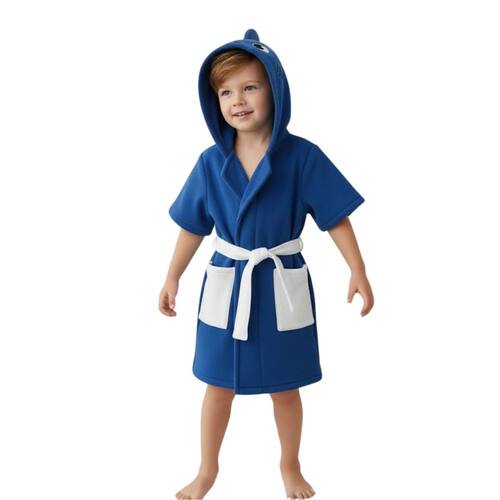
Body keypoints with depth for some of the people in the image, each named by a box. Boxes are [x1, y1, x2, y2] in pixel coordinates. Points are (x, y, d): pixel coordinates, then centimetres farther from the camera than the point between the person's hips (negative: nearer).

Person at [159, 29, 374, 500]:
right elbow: (193, 226, 5)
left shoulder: (302, 156, -12)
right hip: (226, 284, 2)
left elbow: (335, 217, -7)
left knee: (285, 387, 15)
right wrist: (172, 278, 9)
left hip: (281, 287, -2)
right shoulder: (211, 161, -5)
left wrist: (358, 271, -10)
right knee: (219, 384, 15)